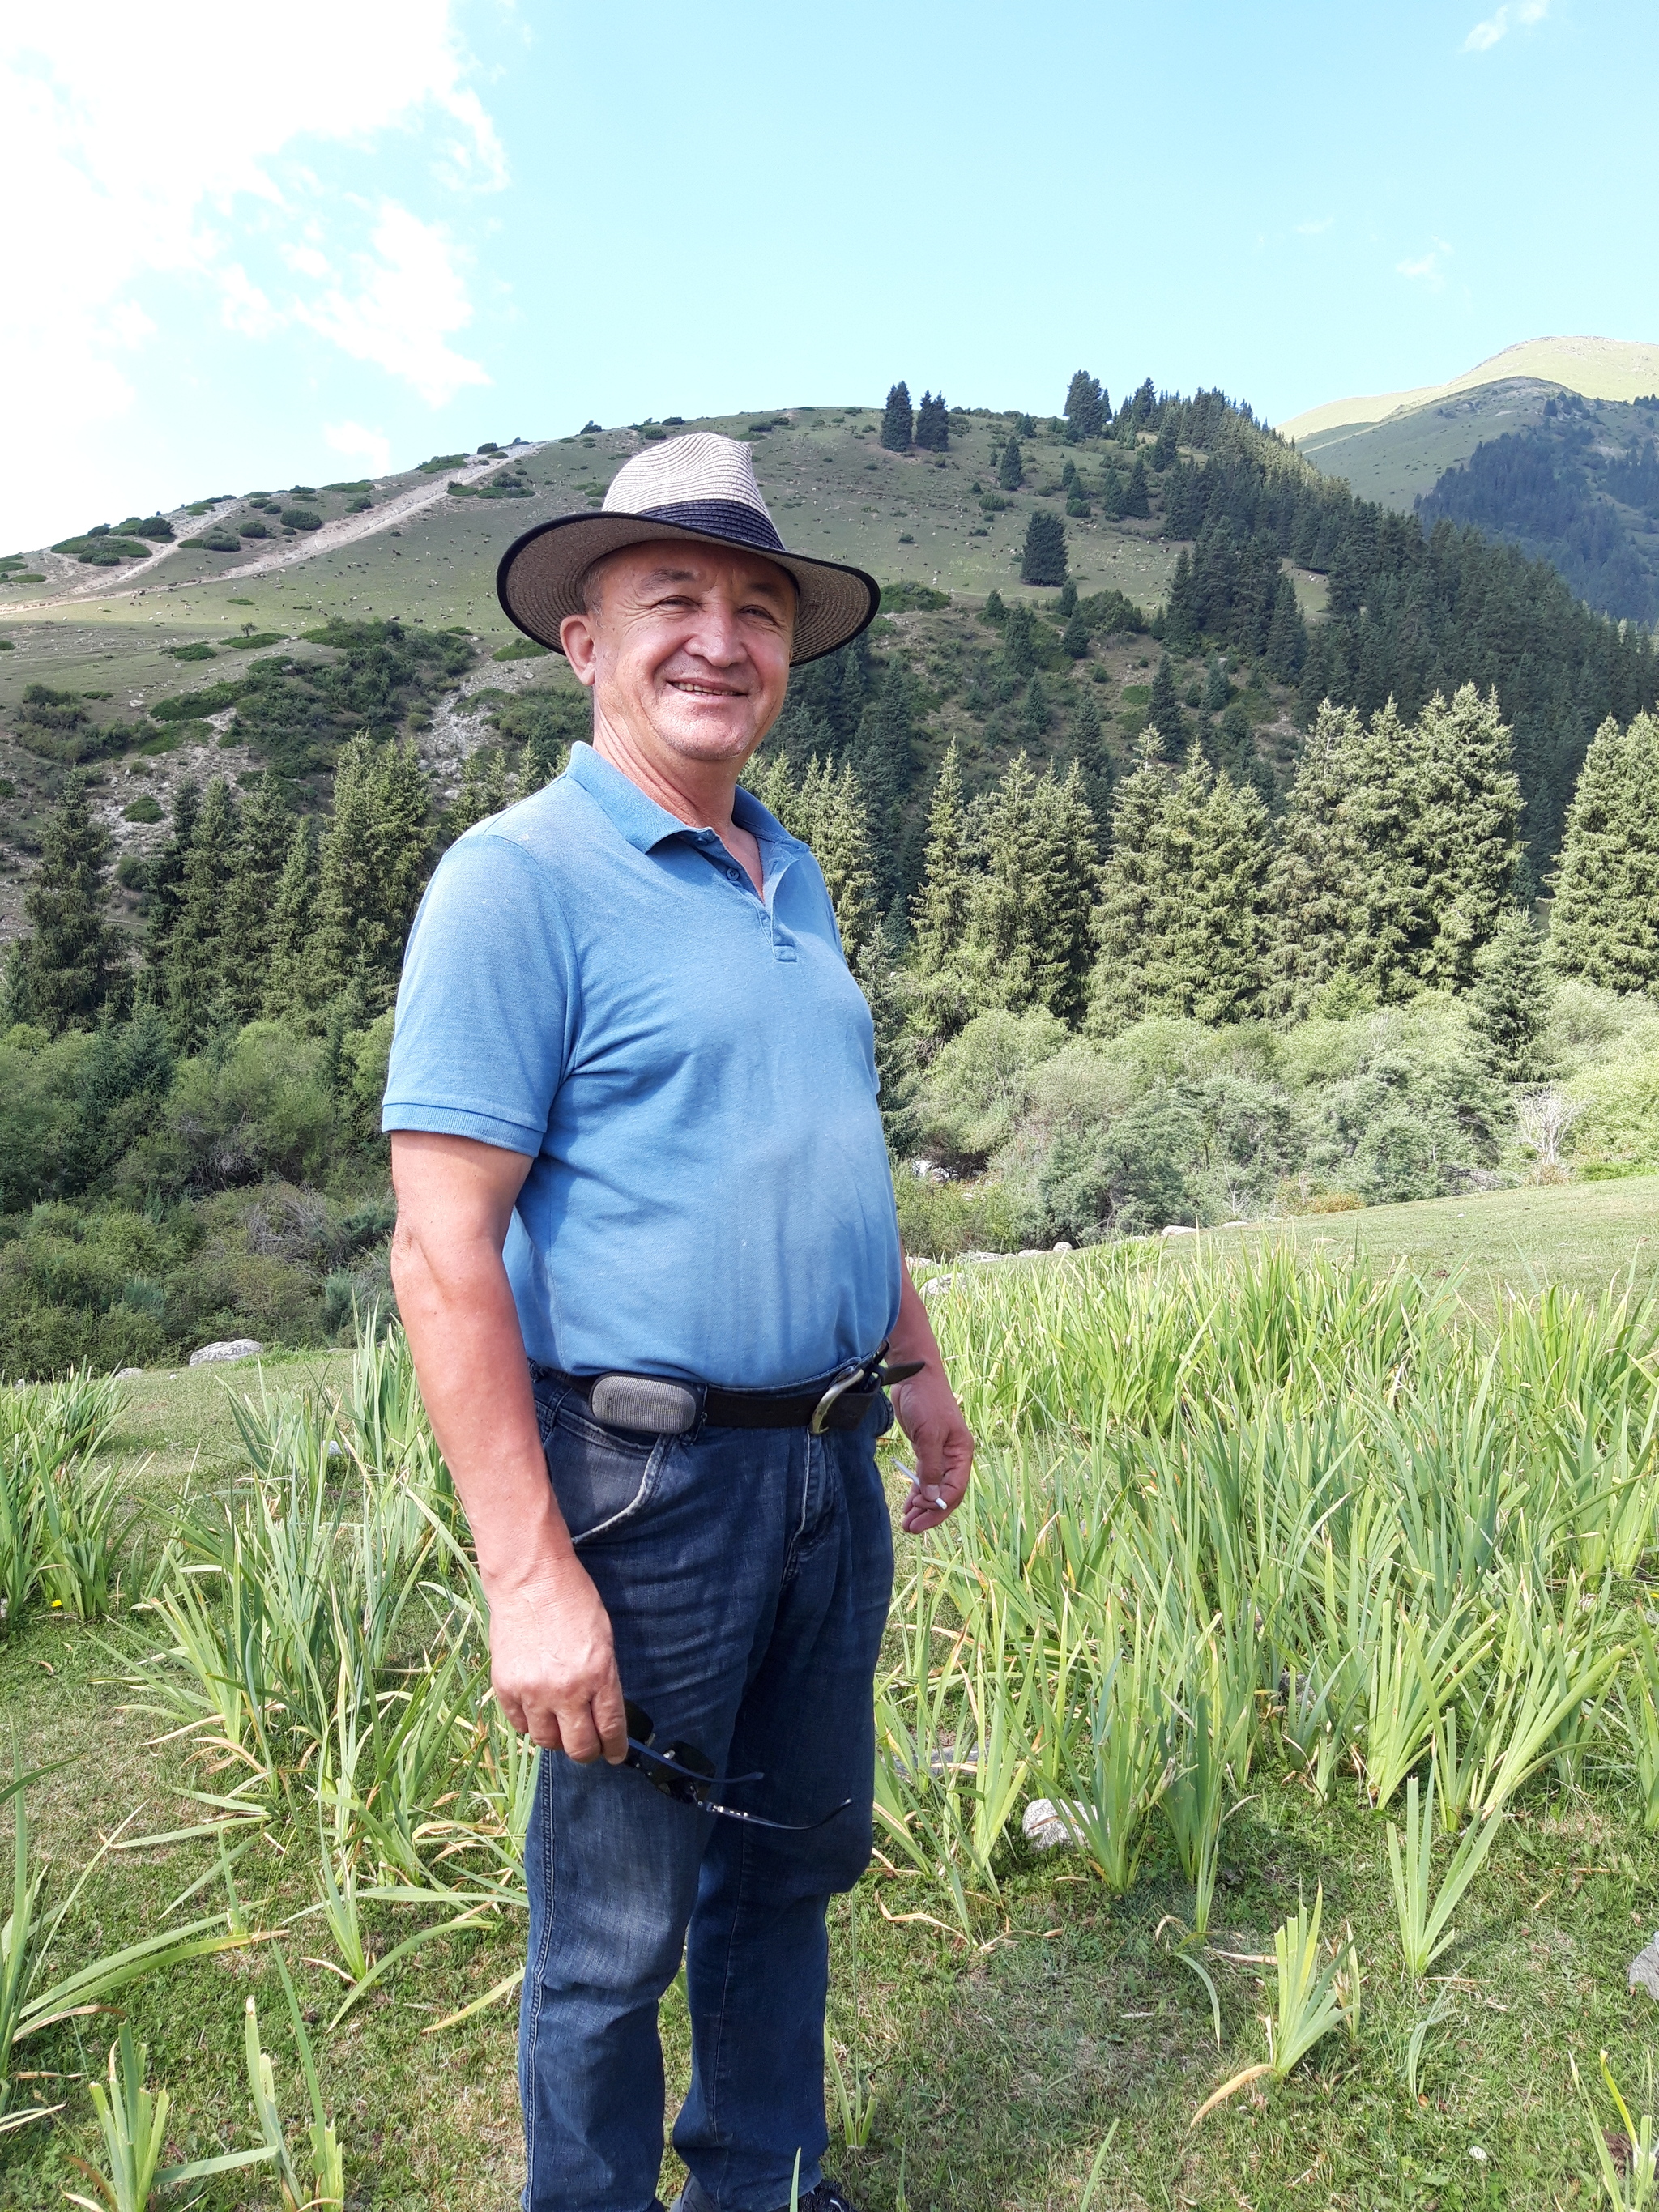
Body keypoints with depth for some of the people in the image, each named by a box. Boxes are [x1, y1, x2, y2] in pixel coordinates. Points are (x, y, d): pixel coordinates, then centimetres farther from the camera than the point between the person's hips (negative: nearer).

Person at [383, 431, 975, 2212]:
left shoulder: (792, 882, 11)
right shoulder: (519, 879, -13)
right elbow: (442, 1248, -19)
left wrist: (916, 1367, 20)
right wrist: (528, 1577, -21)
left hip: (828, 1464, 8)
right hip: (647, 1480, -7)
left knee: (797, 1861, 23)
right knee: (617, 1933, 11)